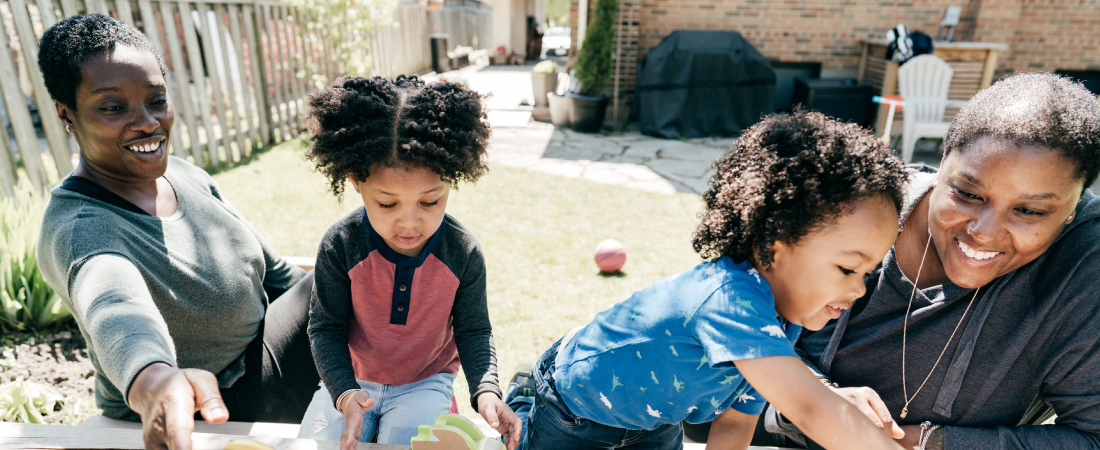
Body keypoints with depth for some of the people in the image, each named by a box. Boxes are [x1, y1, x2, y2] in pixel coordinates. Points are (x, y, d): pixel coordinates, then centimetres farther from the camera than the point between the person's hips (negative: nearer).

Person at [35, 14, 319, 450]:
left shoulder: (185, 174, -4)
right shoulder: (78, 229, -25)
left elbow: (274, 271, 6)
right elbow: (113, 309, -49)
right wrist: (151, 383, -69)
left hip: (254, 357, 7)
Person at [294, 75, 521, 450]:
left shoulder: (464, 254, -19)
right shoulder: (340, 246, -20)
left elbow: (473, 331, -8)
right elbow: (325, 327, -9)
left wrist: (485, 390, -24)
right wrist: (344, 392, -24)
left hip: (426, 382, -1)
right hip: (352, 380, 1)